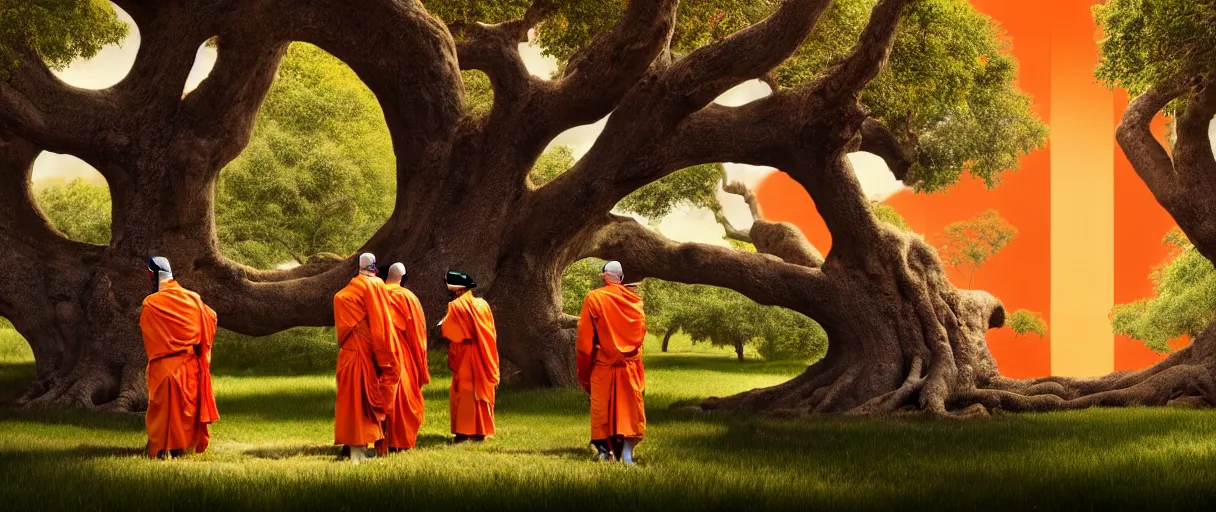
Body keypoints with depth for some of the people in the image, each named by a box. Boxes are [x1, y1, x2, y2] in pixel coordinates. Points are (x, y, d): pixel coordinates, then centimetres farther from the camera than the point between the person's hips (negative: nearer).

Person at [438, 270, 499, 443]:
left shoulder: (455, 306, -9)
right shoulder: (482, 305, 7)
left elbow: (446, 330, -8)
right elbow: (491, 331, 11)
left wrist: (441, 325, 10)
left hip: (464, 357, -5)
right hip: (484, 357, 5)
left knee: (463, 393, -1)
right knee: (482, 391, 9)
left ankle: (464, 432, -5)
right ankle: (481, 430, 8)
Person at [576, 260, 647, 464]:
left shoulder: (594, 299, -7)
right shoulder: (635, 300, 2)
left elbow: (585, 337, -6)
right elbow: (641, 333, 8)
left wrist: (584, 369, 3)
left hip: (603, 364, -2)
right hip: (630, 364, 2)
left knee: (602, 408, 7)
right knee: (630, 407, 4)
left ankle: (605, 450, 4)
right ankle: (627, 453, -4)